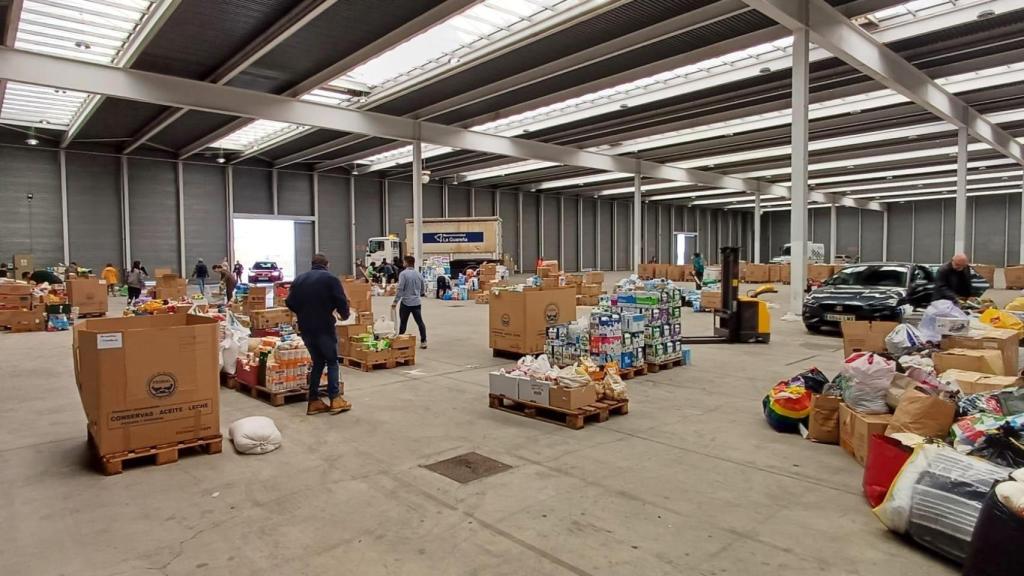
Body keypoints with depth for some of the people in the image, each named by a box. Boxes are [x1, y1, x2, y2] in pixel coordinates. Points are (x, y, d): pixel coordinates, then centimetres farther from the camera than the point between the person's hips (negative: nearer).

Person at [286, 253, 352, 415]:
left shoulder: (299, 279, 10)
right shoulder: (330, 278, -5)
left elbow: (290, 303, 9)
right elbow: (341, 302, -11)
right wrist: (344, 315, 9)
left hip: (305, 328, 5)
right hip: (324, 327, -5)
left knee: (318, 362, 15)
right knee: (332, 361, 8)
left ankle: (314, 401, 12)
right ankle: (335, 399, 1)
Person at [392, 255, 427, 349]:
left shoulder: (403, 273, -9)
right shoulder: (419, 275, 8)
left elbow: (400, 289, -15)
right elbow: (422, 290, 17)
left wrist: (395, 301, -12)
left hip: (406, 302, -4)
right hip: (417, 303, 4)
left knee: (403, 323, 5)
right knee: (420, 322, 7)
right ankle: (423, 341, 4)